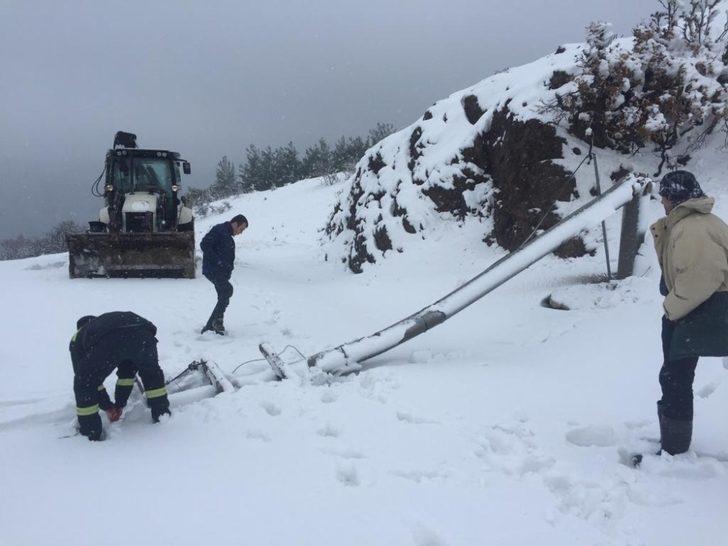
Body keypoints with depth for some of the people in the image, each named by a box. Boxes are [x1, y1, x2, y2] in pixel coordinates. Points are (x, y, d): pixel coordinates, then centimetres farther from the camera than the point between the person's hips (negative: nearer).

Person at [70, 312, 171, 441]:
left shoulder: (77, 338, 39)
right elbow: (127, 369, 51)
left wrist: (108, 407, 46)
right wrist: (120, 404, 55)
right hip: (141, 335, 3)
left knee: (85, 383, 19)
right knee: (151, 371, 32)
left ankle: (91, 432, 22)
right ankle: (161, 413, 36)